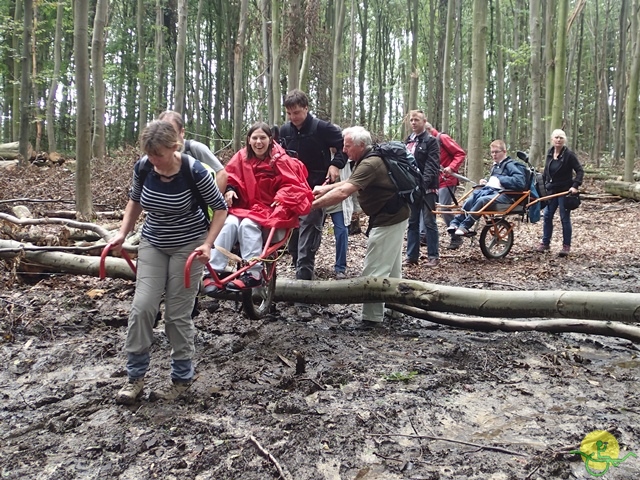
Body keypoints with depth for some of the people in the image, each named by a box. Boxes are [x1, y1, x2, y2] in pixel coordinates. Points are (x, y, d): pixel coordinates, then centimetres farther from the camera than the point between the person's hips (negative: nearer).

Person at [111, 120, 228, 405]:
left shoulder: (194, 172, -21)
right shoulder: (142, 167, -9)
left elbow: (220, 208, -10)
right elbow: (135, 200, 12)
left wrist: (208, 244, -18)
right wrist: (123, 233, 2)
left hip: (188, 247, -4)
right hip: (152, 245, 4)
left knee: (178, 314, -1)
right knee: (142, 307, -5)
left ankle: (182, 378, 17)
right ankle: (135, 376, 11)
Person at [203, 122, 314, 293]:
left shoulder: (280, 159, -8)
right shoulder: (242, 157, 2)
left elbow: (292, 184, -6)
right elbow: (229, 178, 10)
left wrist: (281, 198, -21)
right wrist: (229, 190, -11)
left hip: (270, 208, -3)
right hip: (244, 205, 4)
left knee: (248, 224, -32)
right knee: (229, 224, -26)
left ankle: (253, 273, -28)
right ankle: (214, 271, -27)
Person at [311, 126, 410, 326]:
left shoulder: (370, 164, -25)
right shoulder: (367, 160, 9)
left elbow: (343, 192, -33)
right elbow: (349, 182, 18)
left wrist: (314, 204, -29)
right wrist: (325, 188, 7)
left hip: (388, 220, -11)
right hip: (394, 216, 11)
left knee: (374, 270, -5)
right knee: (391, 267, 20)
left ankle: (372, 317, 2)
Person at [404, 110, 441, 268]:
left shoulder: (431, 141, -4)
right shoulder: (407, 141, 16)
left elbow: (432, 165, -14)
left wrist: (424, 182, -27)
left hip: (426, 188, -6)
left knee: (429, 222, -2)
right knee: (412, 222, 9)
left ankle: (433, 256, 5)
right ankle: (412, 255, 15)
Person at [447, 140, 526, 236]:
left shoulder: (511, 165, -2)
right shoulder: (495, 166, 25)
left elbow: (520, 181, -17)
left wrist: (500, 179, -14)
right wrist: (486, 182, 16)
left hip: (504, 194, -7)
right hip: (489, 190, 7)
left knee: (482, 200, -35)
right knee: (470, 200, -23)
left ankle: (464, 226, -34)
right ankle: (455, 223, -29)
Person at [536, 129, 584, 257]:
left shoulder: (569, 154, -10)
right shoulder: (549, 153, 6)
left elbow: (580, 170, -10)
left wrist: (575, 186, -20)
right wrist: (543, 185, 13)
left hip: (564, 191, -5)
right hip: (551, 190, 5)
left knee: (565, 218, 0)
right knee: (547, 216, 7)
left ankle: (566, 246, 9)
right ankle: (545, 243, 18)